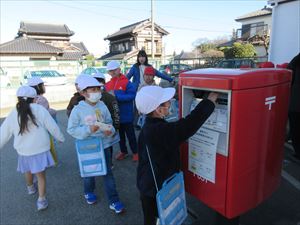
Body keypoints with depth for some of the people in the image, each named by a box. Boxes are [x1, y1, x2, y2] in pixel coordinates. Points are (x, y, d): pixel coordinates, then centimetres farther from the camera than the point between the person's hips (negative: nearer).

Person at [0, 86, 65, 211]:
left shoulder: (13, 115, -4)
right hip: (40, 149, -3)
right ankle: (41, 200, 12)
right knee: (41, 175, 13)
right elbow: (52, 127, -8)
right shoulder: (39, 109, -12)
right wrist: (60, 138, 8)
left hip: (23, 151, 3)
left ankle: (31, 188, 55)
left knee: (28, 170, 30)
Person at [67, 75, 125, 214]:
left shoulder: (103, 106, -6)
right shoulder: (78, 110, -14)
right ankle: (89, 192, 49)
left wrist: (110, 130, -19)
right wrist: (88, 130, -25)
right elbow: (71, 129, -12)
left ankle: (114, 201, 20)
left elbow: (109, 123, 4)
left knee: (108, 173, 7)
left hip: (103, 144, 2)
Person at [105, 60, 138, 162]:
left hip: (126, 114, -5)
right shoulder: (107, 85, 4)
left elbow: (132, 95, -22)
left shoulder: (126, 82, -12)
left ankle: (135, 152, 26)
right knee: (119, 134, 20)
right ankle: (123, 151, 38)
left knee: (130, 134, 9)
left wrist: (116, 96, -24)